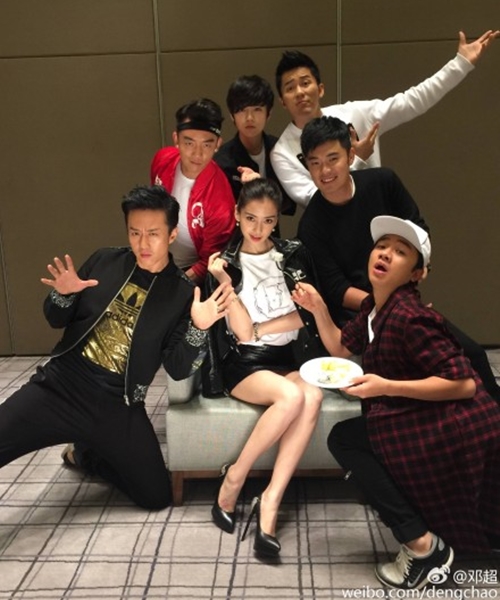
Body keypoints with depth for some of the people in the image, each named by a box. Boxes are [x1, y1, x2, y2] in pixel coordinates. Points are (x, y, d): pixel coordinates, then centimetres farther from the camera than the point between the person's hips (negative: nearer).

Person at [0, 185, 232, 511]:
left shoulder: (183, 293, -5)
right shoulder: (104, 261, 1)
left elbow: (178, 369, -6)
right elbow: (57, 320, 10)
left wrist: (198, 329, -24)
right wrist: (63, 295, -12)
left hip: (117, 407, 0)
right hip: (60, 385, 1)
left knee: (157, 496, 4)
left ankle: (86, 455, 26)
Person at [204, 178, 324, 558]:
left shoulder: (294, 255, 7)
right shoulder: (224, 264, 0)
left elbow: (306, 314, 2)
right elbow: (242, 334, -8)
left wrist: (261, 329, -6)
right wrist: (225, 284, -18)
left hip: (289, 358, 3)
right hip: (244, 364, -2)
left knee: (312, 397, -30)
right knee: (292, 396, -32)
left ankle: (270, 502, -22)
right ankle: (234, 478, -11)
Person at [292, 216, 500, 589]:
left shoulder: (409, 316, -23)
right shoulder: (374, 306, 6)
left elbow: (463, 383, -24)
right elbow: (341, 349, 18)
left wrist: (386, 386, -27)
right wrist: (318, 309, 6)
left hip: (460, 429, -9)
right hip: (430, 419, 9)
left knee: (343, 439, -9)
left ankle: (422, 545, -4)